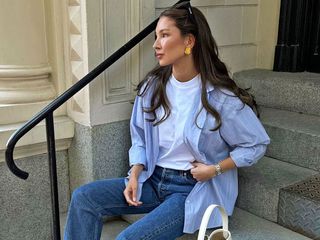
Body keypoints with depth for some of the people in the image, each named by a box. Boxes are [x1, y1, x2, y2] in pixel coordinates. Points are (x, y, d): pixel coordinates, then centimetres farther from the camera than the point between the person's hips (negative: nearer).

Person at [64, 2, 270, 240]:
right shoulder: (152, 87, 0)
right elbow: (140, 138, 11)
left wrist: (215, 169, -14)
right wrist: (135, 174, -6)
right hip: (153, 180, 5)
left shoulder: (221, 97, -14)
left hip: (193, 190, -5)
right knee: (83, 197, -12)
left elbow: (256, 145, -4)